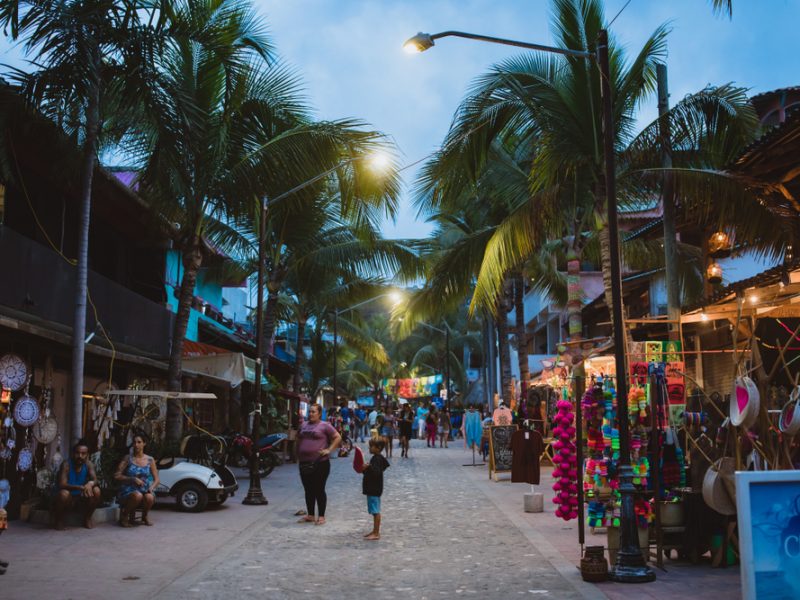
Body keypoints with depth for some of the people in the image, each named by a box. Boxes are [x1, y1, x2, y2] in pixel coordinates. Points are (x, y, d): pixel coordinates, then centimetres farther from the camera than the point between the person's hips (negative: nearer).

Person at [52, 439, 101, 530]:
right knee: (63, 493, -35)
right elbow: (62, 485, -30)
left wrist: (90, 483, -45)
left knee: (96, 490, -23)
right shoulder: (66, 464, -19)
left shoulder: (88, 464, -8)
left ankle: (87, 518, -1)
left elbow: (95, 480, -18)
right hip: (69, 498, -3)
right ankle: (59, 518, -4)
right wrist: (81, 487, -46)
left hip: (82, 498, 3)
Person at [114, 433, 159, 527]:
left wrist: (151, 488, -13)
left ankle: (145, 516, 1)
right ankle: (124, 516, -8)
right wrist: (133, 479, -14)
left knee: (149, 497, -34)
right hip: (128, 491, -2)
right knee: (137, 495, -38)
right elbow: (117, 476, -3)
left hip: (145, 491, 2)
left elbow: (156, 479, 8)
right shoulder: (128, 459, 1)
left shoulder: (150, 460, 7)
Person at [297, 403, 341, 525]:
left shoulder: (324, 426, -4)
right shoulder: (304, 425, 13)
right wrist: (298, 453, 16)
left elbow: (338, 437, -5)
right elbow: (298, 439, 27)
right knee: (308, 491, 12)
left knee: (319, 490, 1)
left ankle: (321, 516, 9)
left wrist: (329, 450, -12)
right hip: (304, 463, 6)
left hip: (320, 463, -6)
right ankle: (310, 515, 23)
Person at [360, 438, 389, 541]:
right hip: (372, 489, 11)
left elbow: (377, 472, -29)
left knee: (376, 511, -6)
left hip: (375, 489, -11)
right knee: (375, 511, 16)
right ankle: (375, 531, 24)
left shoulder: (378, 459, -17)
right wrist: (364, 470, 11)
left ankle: (376, 533, -3)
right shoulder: (375, 458, 14)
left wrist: (368, 467, -40)